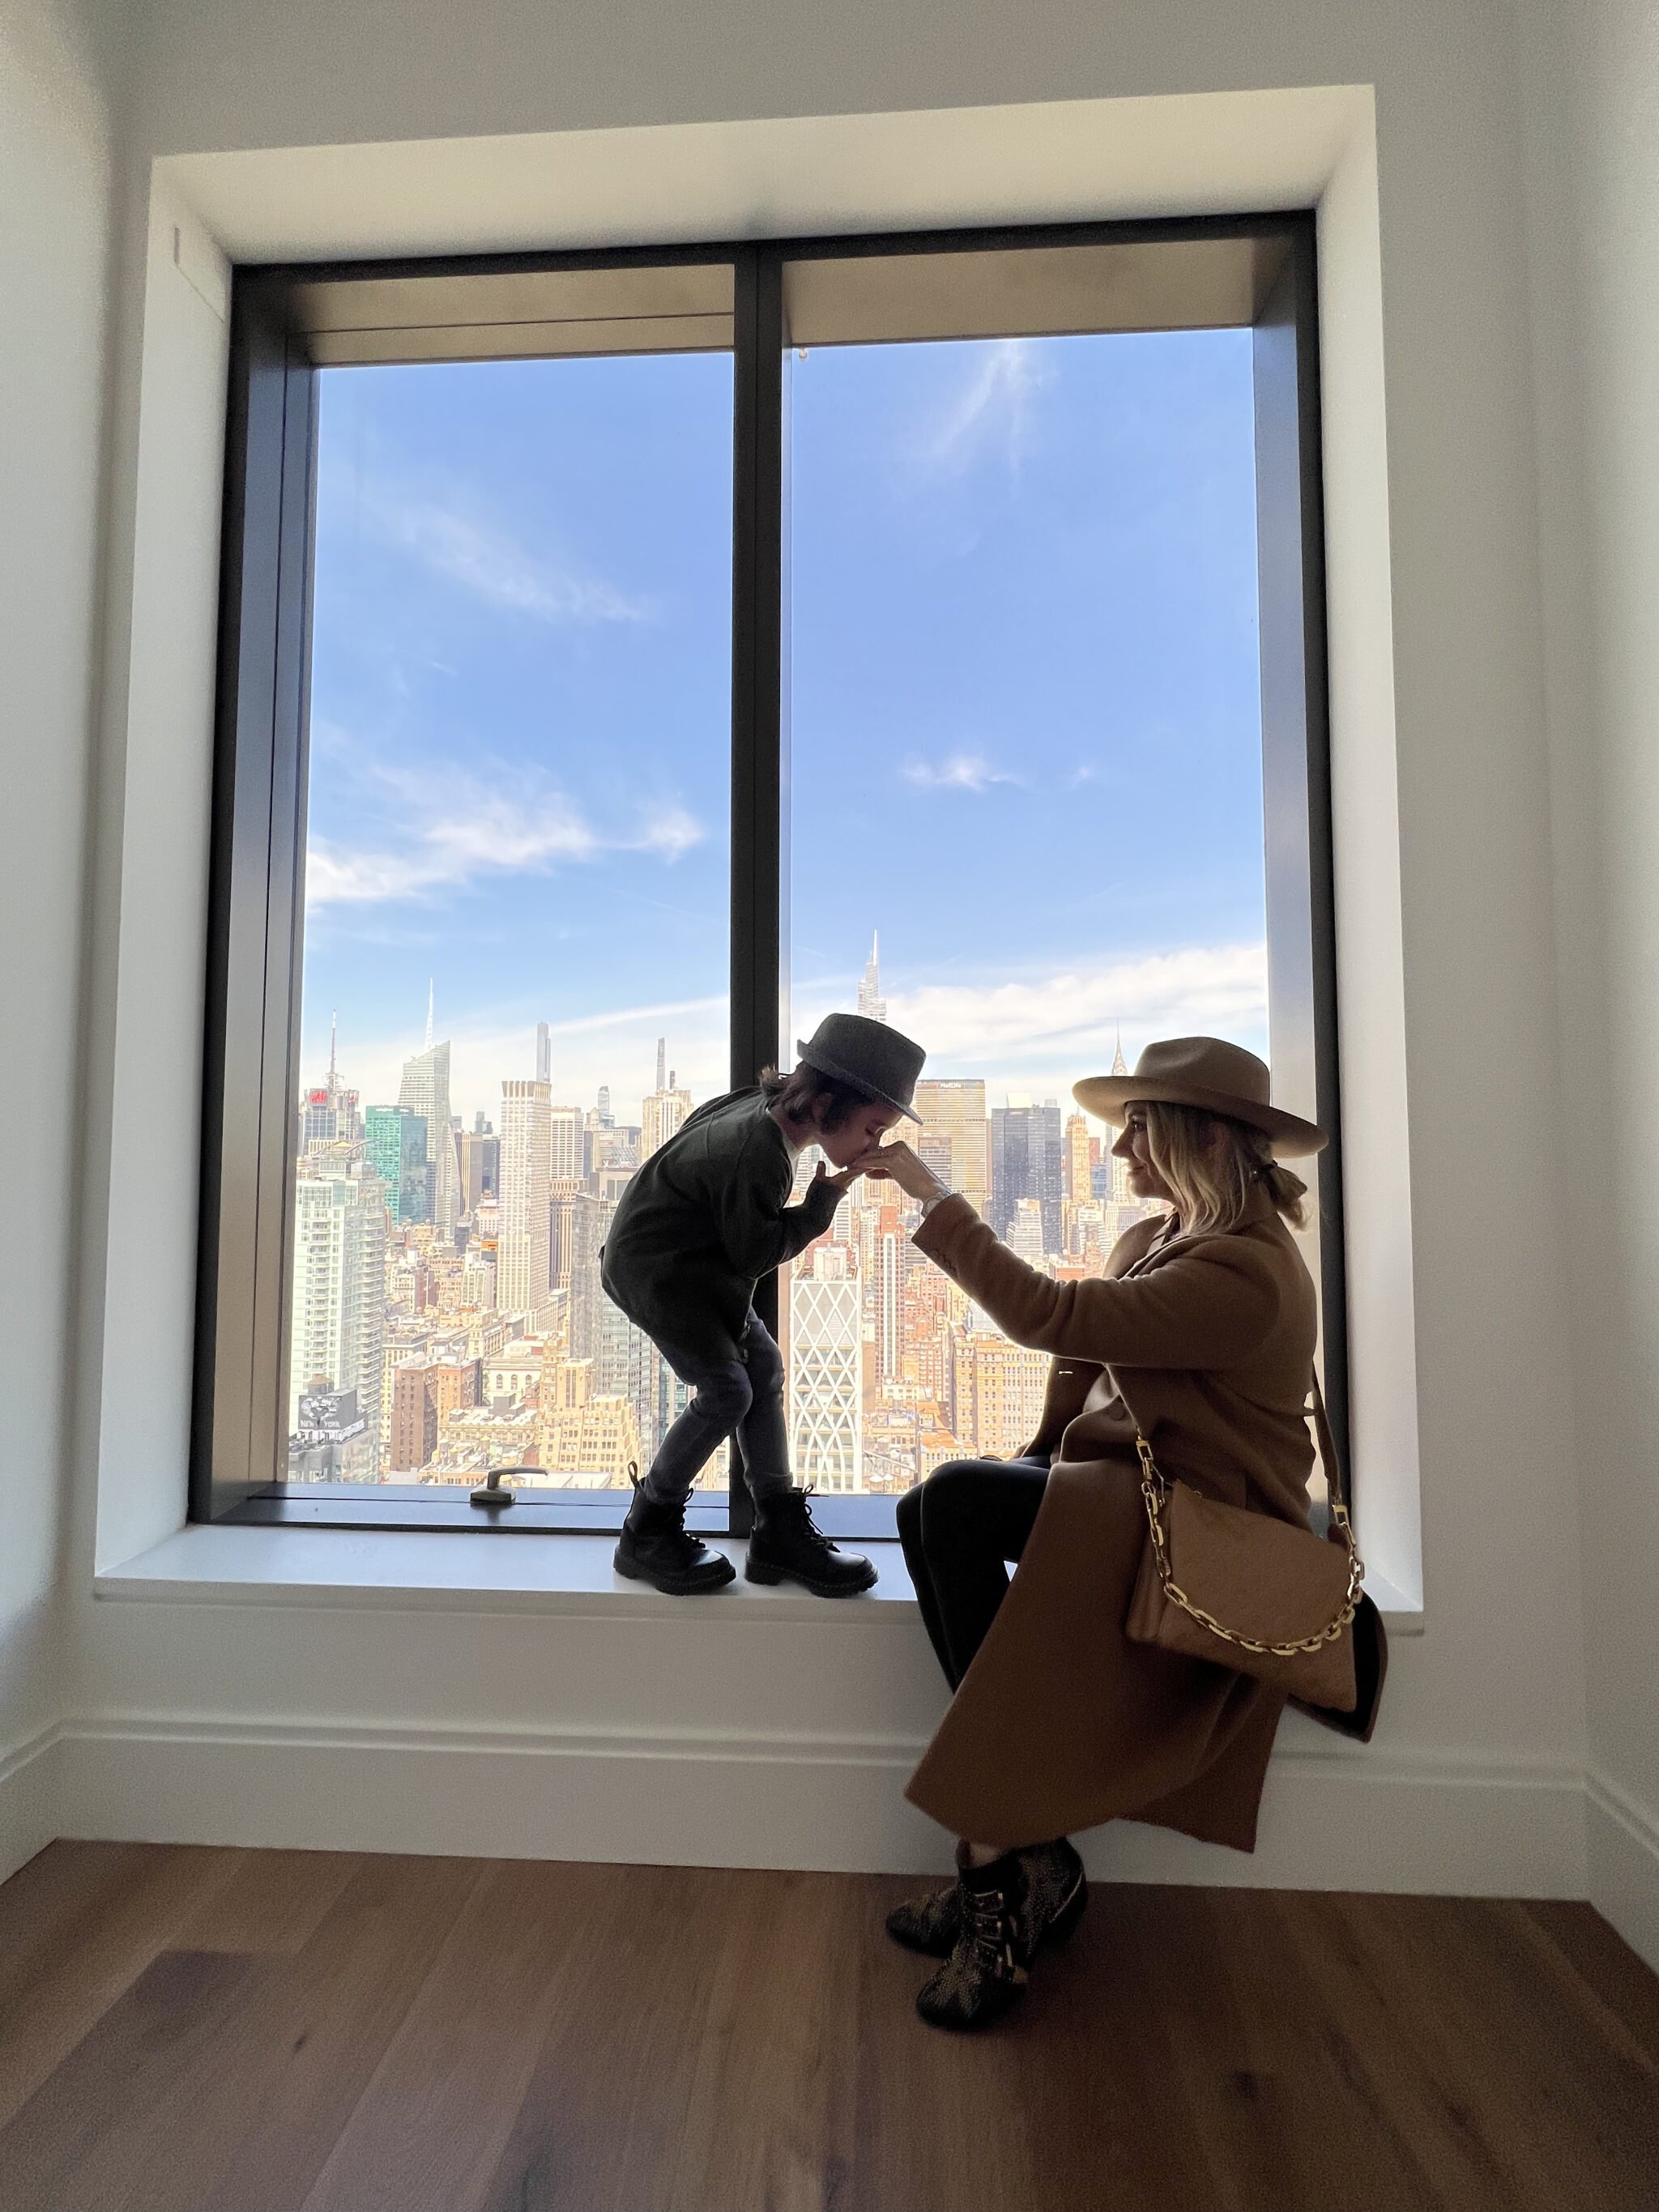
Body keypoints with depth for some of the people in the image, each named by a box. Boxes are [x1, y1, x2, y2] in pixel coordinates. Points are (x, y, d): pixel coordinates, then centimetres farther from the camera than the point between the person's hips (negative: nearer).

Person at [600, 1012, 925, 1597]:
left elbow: (704, 1116, 16)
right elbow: (755, 1253, -21)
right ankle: (647, 1534, 5)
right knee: (727, 1390, -14)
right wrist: (821, 1202, -16)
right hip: (652, 1268, -10)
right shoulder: (757, 1156, -32)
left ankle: (780, 1530, 13)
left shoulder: (763, 1107, -4)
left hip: (696, 1260, 10)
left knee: (764, 1366, 5)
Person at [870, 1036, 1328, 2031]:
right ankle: (1012, 1862, -5)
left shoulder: (1246, 1273, -22)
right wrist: (1033, 1460, -1)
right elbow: (1088, 1355, 14)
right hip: (1127, 1484, 9)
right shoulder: (1156, 1239, 9)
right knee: (926, 1512, -11)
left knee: (958, 1500, -26)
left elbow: (1052, 1318, -30)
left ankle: (1017, 1861, -11)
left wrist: (934, 1196, -23)